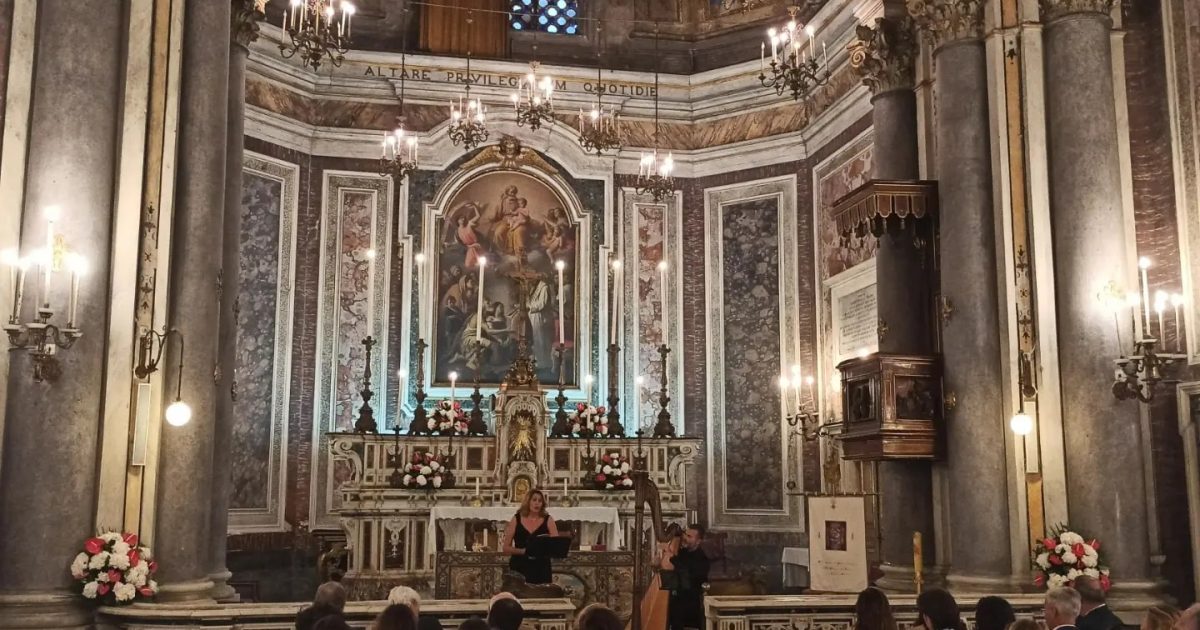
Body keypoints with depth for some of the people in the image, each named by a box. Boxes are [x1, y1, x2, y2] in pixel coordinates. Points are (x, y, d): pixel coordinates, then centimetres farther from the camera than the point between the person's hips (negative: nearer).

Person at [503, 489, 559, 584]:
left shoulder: (548, 520, 4)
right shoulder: (516, 519, 5)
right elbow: (506, 548, 4)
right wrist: (523, 551, -12)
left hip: (541, 568, 0)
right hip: (518, 568, 0)